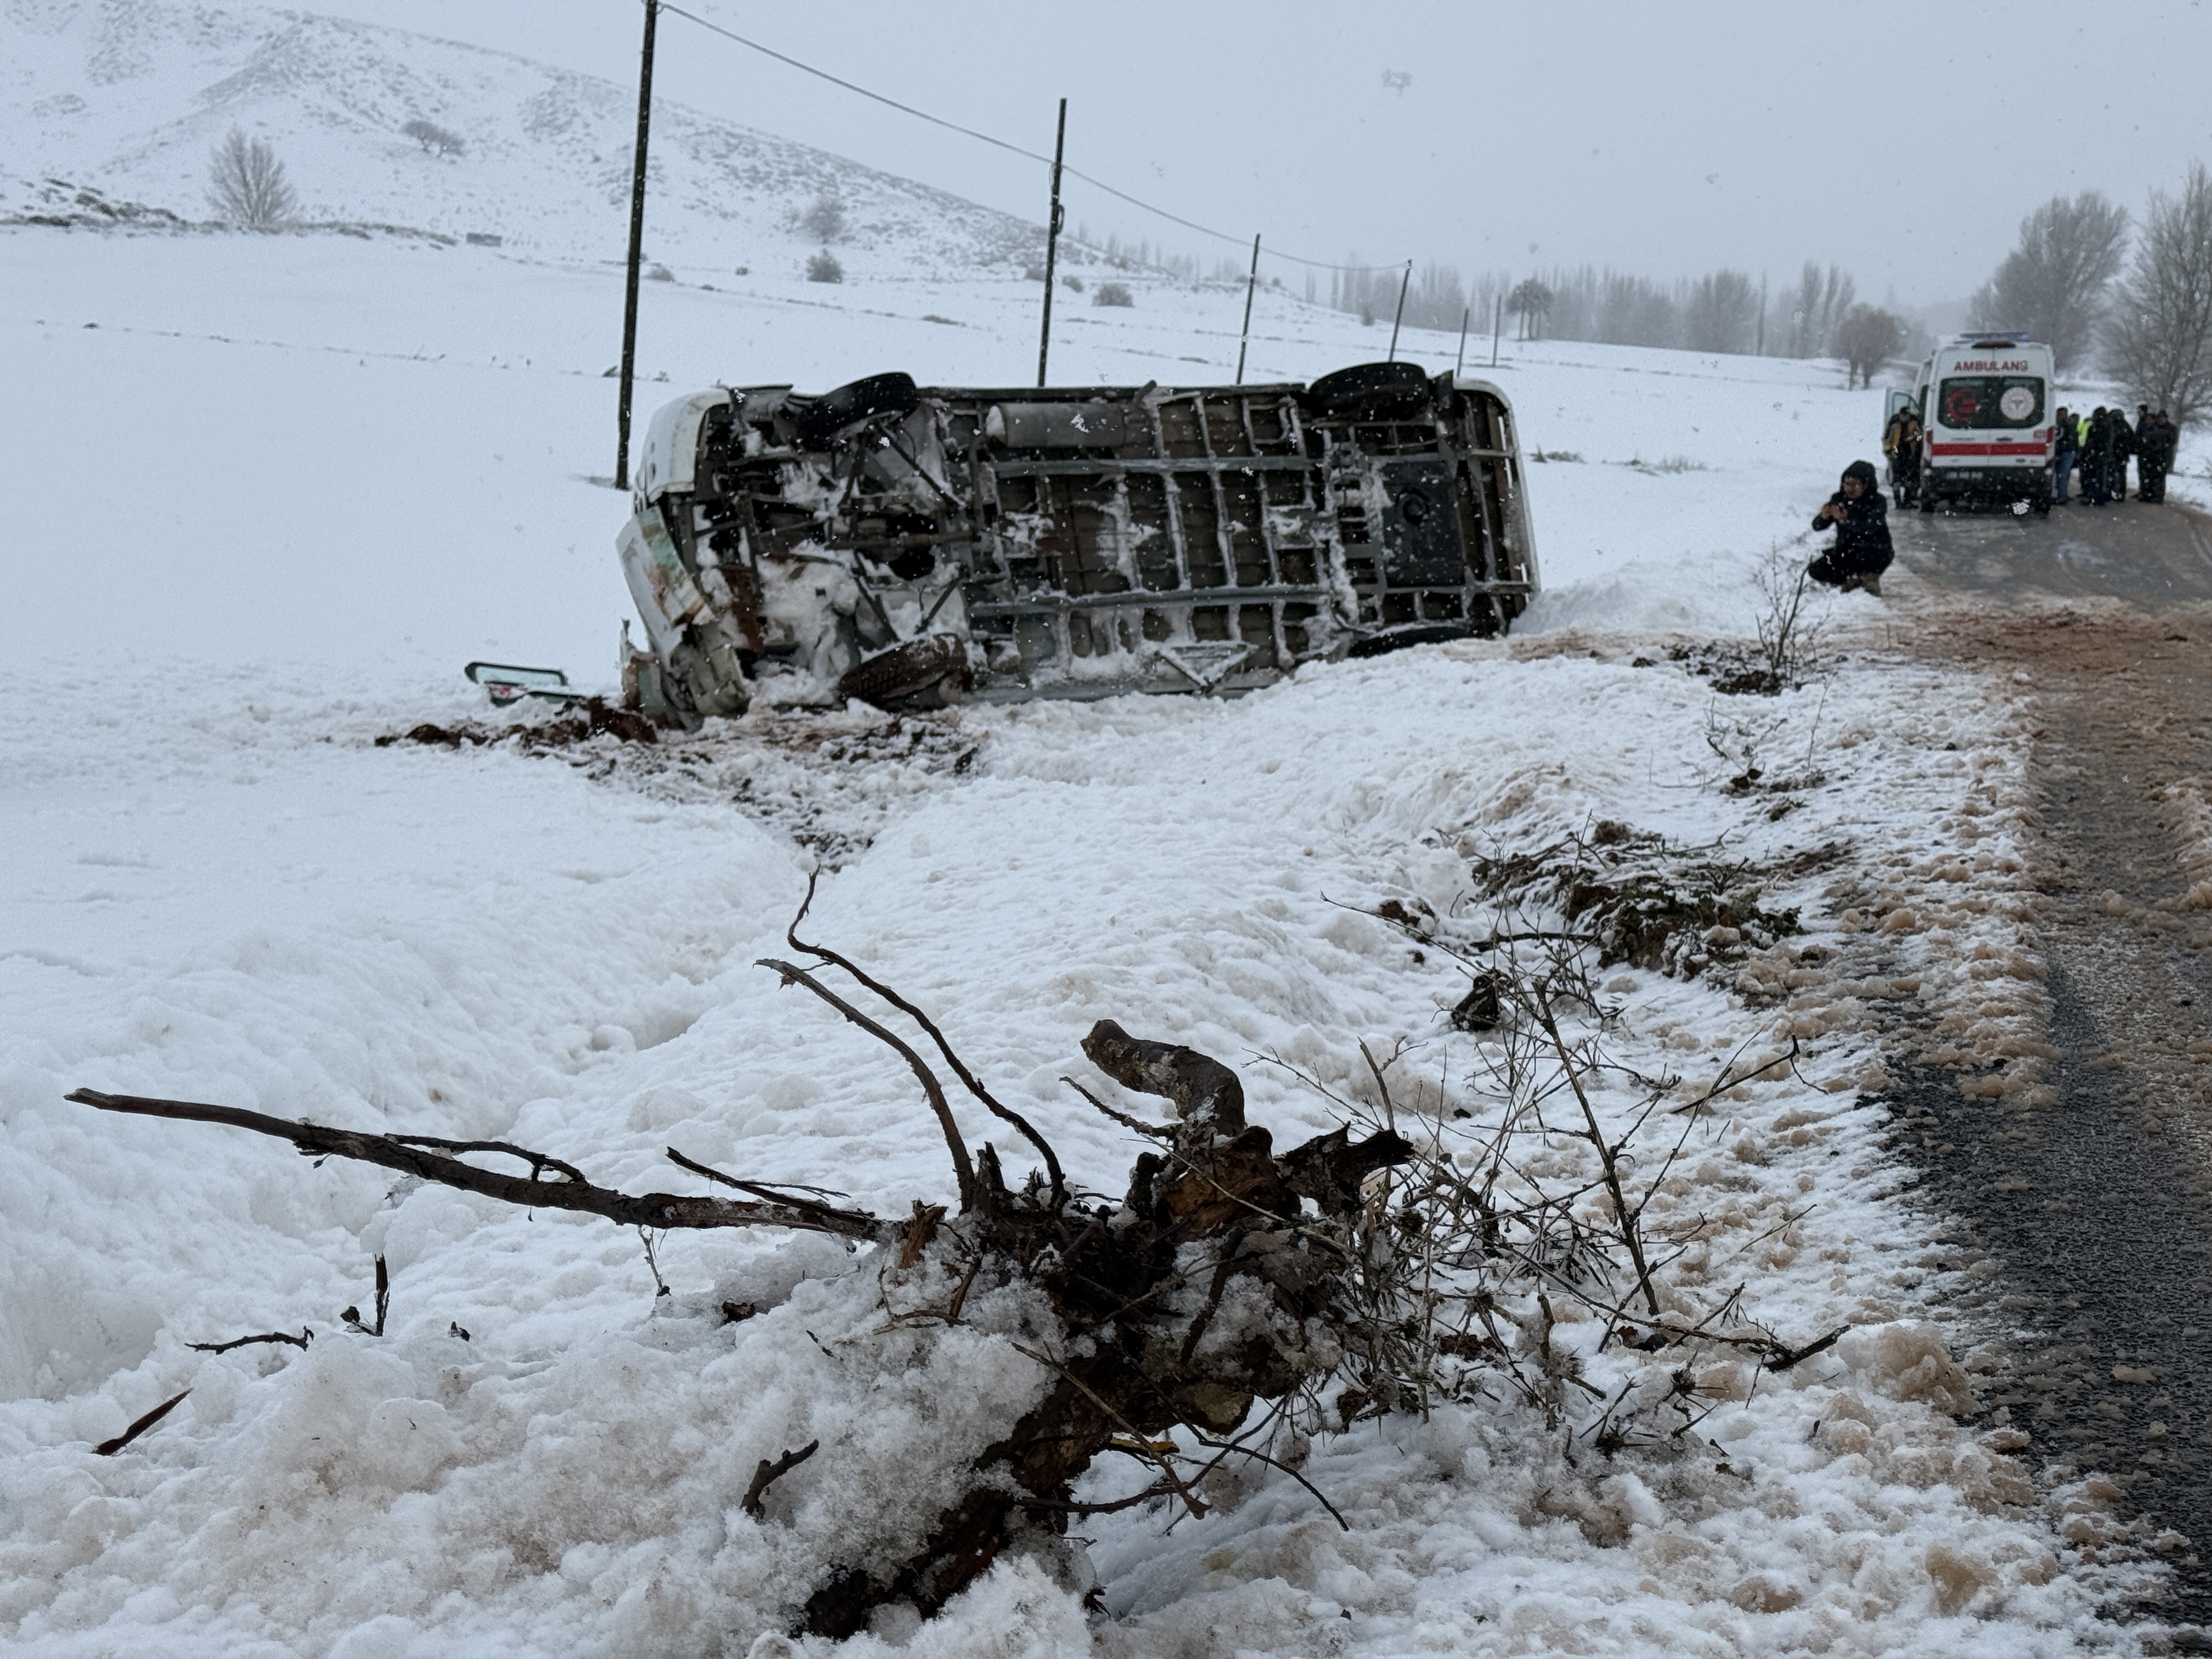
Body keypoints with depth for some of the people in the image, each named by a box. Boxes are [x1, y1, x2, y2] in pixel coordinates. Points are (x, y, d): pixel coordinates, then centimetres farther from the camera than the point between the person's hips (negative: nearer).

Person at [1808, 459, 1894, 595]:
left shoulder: (1878, 502, -14)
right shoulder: (1839, 499, -2)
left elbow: (1870, 529, -31)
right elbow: (1816, 526, -6)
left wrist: (1846, 519, -44)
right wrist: (1824, 517, -29)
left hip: (1874, 551, -5)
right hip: (1845, 551, 5)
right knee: (1815, 571, -14)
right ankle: (1857, 578, -1)